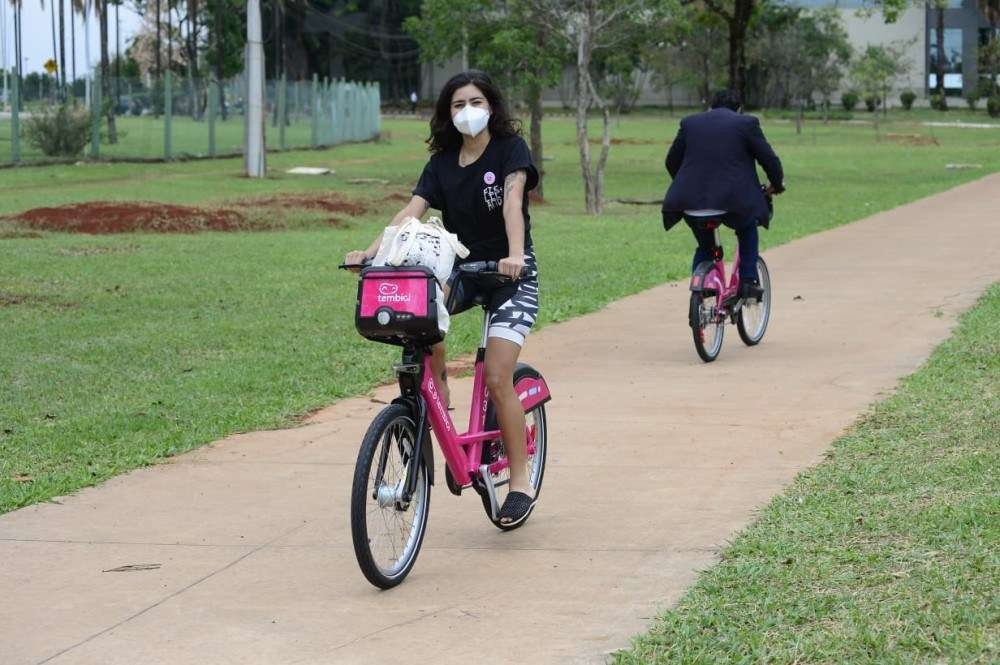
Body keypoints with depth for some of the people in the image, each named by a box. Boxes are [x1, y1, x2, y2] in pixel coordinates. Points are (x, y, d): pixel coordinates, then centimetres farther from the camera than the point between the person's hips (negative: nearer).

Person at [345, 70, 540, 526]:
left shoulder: (510, 148, -8)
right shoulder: (442, 163, 4)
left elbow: (512, 200, -25)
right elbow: (413, 211, -9)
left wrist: (515, 255, -43)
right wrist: (371, 251, -25)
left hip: (511, 275, -4)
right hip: (463, 270, 4)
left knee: (497, 379, -15)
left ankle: (520, 479, -2)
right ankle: (436, 382, -7)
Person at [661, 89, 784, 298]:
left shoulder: (689, 123, 14)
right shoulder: (746, 123, 4)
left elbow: (672, 161, 20)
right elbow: (769, 159, 5)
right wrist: (777, 184, 24)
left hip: (692, 200, 3)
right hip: (733, 200, -3)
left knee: (704, 246, 26)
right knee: (747, 233, 28)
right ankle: (747, 282, 19)